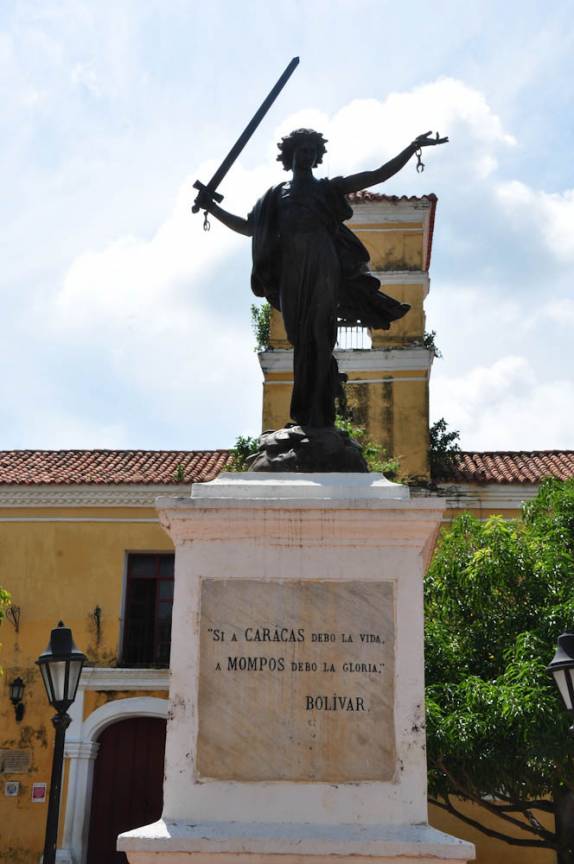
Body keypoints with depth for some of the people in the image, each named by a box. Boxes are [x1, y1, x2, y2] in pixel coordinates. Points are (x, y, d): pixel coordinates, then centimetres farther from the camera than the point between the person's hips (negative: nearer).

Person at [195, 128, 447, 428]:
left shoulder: (328, 188, 19)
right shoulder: (276, 196, 25)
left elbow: (379, 175, 16)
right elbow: (248, 227, 32)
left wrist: (413, 147, 9)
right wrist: (212, 208, 27)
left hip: (322, 270, -3)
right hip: (292, 274, 3)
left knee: (316, 337, -15)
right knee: (304, 341, -2)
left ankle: (310, 415, -21)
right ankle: (319, 416, -1)